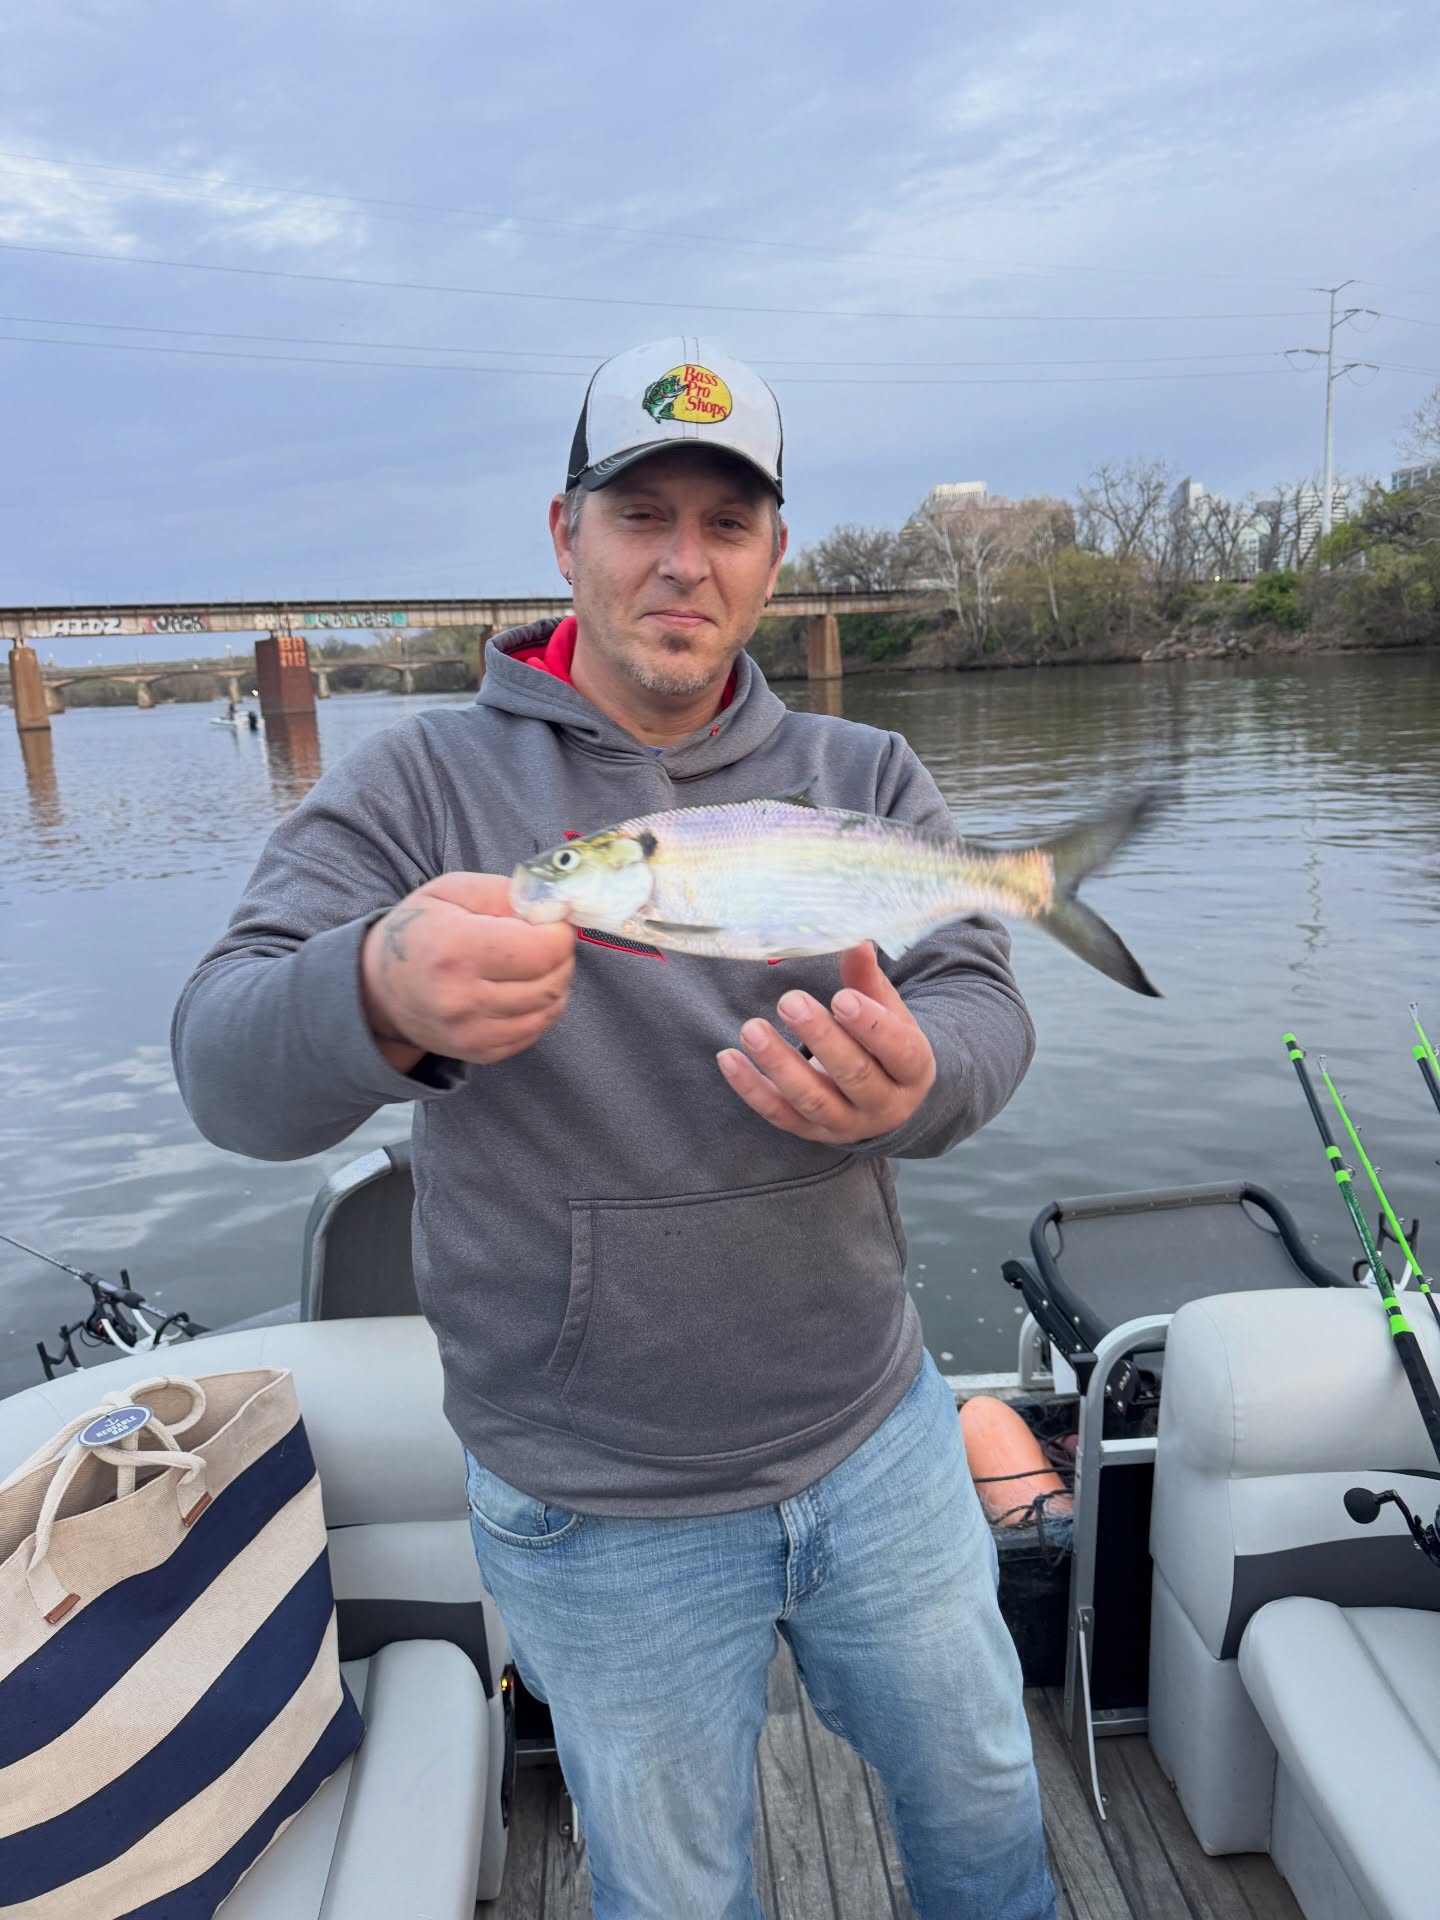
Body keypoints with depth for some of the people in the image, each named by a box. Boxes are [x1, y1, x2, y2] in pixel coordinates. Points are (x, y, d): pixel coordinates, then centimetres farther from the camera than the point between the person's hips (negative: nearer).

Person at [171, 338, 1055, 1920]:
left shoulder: (864, 778, -1)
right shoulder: (422, 783, -10)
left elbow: (984, 1005, -12)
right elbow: (225, 1069, -20)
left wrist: (915, 1077, -37)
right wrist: (382, 998, -43)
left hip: (881, 1440, 3)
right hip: (603, 1517, -2)